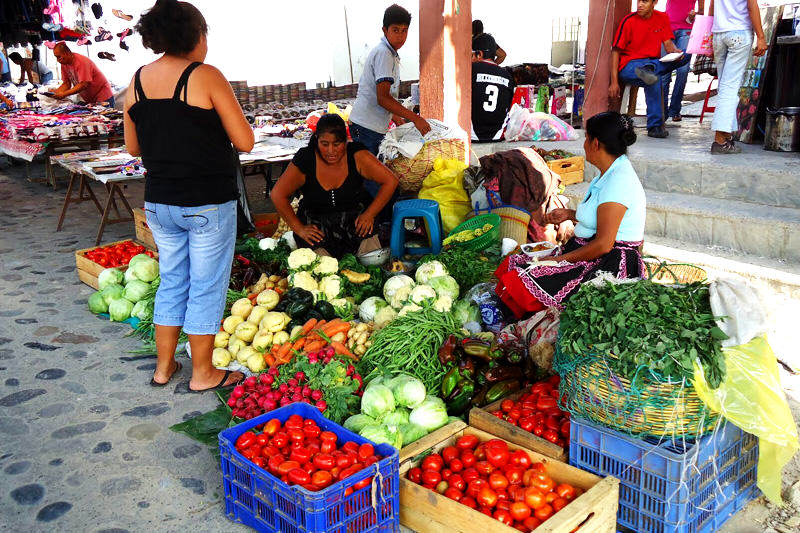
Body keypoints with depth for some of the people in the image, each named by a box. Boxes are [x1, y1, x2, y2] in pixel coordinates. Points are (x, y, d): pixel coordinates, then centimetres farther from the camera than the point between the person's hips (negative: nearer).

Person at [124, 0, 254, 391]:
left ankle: (164, 366, 29)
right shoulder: (205, 76, -12)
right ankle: (203, 373, 18)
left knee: (172, 281, 19)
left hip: (158, 202, 6)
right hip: (207, 203, -6)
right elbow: (245, 142, -12)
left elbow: (133, 146, 14)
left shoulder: (137, 82, 5)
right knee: (207, 286, 6)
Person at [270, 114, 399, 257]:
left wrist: (370, 214, -16)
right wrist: (299, 228, -12)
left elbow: (390, 181, -8)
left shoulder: (356, 155, -11)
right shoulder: (305, 159, -12)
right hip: (316, 221, 0)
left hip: (354, 215, 0)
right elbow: (277, 195, -7)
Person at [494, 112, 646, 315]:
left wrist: (560, 259, -16)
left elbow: (604, 244, -23)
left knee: (521, 284, -24)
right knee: (511, 265, -1)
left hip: (609, 264, -11)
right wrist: (570, 214, 18)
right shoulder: (611, 173, 13)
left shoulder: (618, 182, -20)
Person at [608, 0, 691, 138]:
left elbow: (668, 44, 6)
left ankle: (648, 70, -37)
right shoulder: (629, 21, -6)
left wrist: (675, 52, -20)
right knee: (654, 80, -37)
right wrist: (614, 82, -15)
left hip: (654, 62, 5)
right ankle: (655, 126, -31)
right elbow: (615, 51, -7)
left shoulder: (662, 18, 7)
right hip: (629, 65, -5)